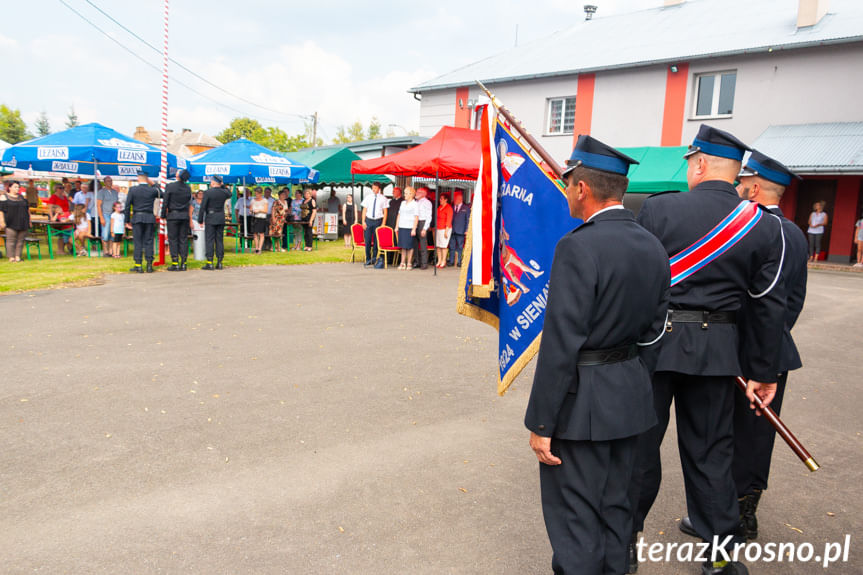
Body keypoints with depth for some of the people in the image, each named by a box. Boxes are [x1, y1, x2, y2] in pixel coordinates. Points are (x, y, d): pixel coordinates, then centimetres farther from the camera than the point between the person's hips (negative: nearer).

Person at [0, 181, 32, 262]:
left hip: (23, 224, 4)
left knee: (20, 240, 2)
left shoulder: (22, 197, 17)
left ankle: (18, 256, 6)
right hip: (11, 224, -4)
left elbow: (27, 209, 20)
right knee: (11, 240, -5)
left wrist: (29, 221, 14)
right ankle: (11, 257, -1)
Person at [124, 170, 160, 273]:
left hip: (137, 218, -1)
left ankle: (138, 265, 2)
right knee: (149, 241, 5)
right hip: (150, 218, 1)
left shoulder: (132, 189, -2)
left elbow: (127, 206, -1)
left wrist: (127, 221, 4)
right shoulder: (153, 190, -2)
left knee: (137, 242, 3)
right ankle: (149, 265, 5)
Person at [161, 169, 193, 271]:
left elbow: (165, 202, -6)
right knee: (183, 239, 5)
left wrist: (163, 215, 2)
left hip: (173, 216, -4)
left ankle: (175, 263, -2)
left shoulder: (170, 186, -8)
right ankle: (183, 263, 5)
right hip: (185, 216, 4)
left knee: (173, 239, 1)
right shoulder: (188, 188, 4)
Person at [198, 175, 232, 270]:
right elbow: (230, 194, 28)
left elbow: (203, 207, -11)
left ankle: (209, 263, -4)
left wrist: (200, 220, -3)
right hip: (221, 219, 4)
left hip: (210, 219, -4)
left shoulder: (208, 192, -10)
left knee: (210, 240, -2)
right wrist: (223, 186, 17)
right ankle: (219, 263, 8)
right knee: (219, 240, 7)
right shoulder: (224, 192, 2)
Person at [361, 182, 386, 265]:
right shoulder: (368, 197, 7)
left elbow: (385, 212, 2)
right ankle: (368, 260, 9)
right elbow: (364, 210, 9)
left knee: (377, 241, 2)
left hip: (378, 221, -1)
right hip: (368, 220, 1)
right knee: (367, 240, -1)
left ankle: (374, 259, 14)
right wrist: (363, 221, 0)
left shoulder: (383, 199, 2)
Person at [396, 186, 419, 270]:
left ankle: (409, 263, 4)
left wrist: (414, 229, -13)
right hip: (402, 227, 5)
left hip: (410, 228, -5)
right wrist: (396, 226, 14)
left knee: (409, 246, -2)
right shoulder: (402, 203, 15)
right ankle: (403, 263, 10)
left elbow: (416, 218, -7)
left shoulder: (415, 204, -3)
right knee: (403, 246, 5)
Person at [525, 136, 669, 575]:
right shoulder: (653, 247, 5)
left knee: (575, 522, 6)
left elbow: (560, 345, -22)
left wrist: (541, 424, -16)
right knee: (615, 509, 21)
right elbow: (651, 333, 11)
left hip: (582, 403, -8)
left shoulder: (578, 247, -20)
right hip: (630, 398, 8)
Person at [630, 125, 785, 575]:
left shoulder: (657, 208, -8)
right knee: (710, 451, 14)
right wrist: (763, 373, 9)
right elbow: (769, 307, 2)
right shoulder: (765, 227, 0)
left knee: (640, 441, 10)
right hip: (716, 350, 3)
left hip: (654, 338, -2)